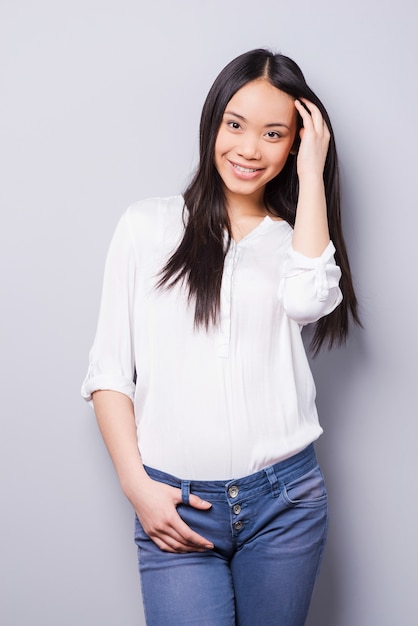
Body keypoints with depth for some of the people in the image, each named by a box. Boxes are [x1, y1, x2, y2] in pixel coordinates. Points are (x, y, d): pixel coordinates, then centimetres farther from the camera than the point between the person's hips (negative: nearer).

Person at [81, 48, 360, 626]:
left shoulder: (296, 237, 9)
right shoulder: (149, 225, 4)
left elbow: (307, 298, -16)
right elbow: (109, 370, 3)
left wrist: (311, 175, -7)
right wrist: (137, 485, -7)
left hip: (285, 501, 2)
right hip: (174, 505, -1)